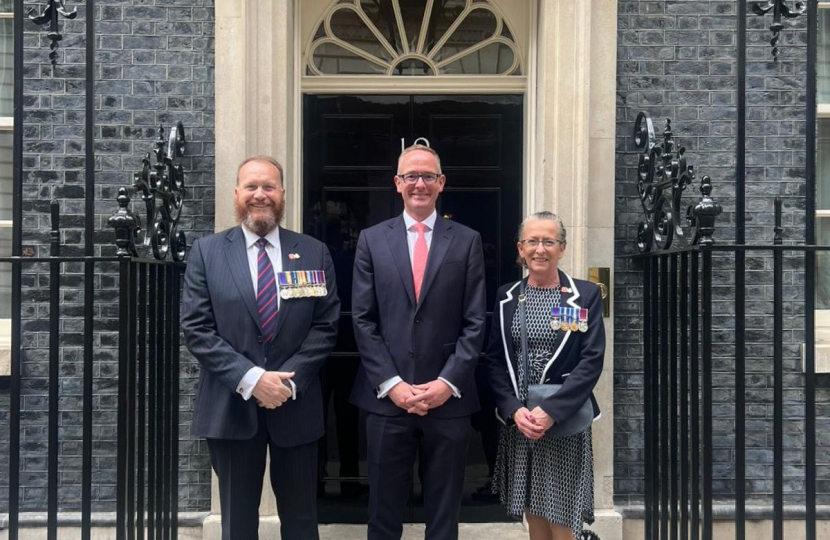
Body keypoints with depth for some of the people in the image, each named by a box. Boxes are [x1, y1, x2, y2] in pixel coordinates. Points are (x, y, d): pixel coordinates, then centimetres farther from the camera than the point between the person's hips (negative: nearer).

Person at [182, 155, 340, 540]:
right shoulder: (206, 252, 1)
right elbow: (196, 329, -5)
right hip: (231, 406, 0)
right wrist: (250, 378, -15)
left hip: (296, 406, 1)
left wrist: (289, 380, -13)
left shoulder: (314, 253, 4)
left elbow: (326, 326, 0)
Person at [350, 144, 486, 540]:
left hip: (448, 399, 0)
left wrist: (447, 382, -10)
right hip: (387, 398, 0)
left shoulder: (467, 241, 4)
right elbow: (363, 321, 1)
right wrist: (391, 384, -8)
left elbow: (475, 323, 0)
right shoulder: (372, 240, 5)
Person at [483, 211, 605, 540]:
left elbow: (592, 360, -9)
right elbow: (494, 360, 4)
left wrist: (551, 411, -18)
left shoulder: (585, 295, -2)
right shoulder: (506, 297, 7)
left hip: (566, 420, -3)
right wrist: (514, 409, -12)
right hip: (518, 419, 3)